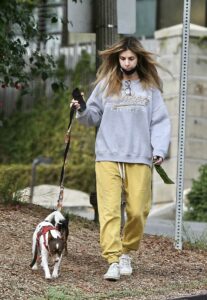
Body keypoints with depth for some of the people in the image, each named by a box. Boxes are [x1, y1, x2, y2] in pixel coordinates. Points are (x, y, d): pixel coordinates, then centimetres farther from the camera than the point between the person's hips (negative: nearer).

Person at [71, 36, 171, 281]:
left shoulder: (150, 88, 7)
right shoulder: (105, 85, 10)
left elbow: (160, 122, 5)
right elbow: (94, 117, 13)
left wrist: (159, 150, -8)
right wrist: (82, 110, -8)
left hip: (140, 159, 0)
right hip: (108, 157, 0)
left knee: (137, 210, -2)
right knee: (109, 210, -10)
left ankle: (126, 252, 20)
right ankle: (113, 260, -13)